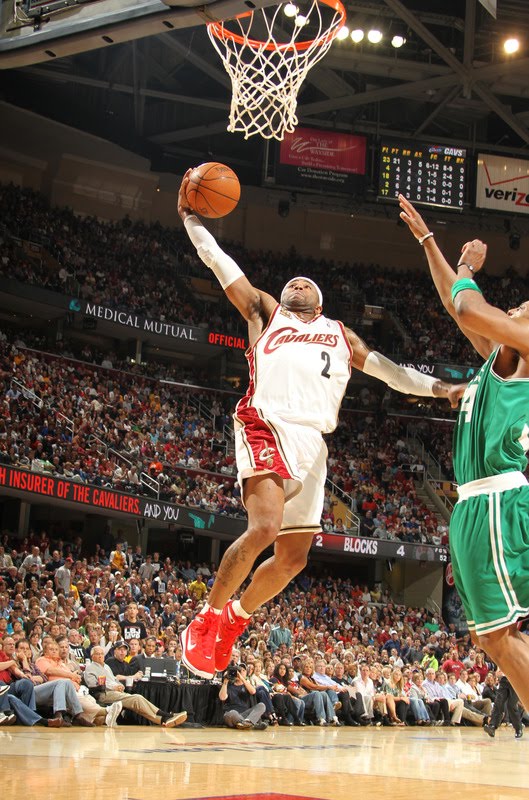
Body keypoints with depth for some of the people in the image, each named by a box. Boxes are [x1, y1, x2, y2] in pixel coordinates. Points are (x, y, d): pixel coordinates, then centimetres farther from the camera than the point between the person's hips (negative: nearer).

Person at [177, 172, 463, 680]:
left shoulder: (340, 335, 28)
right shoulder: (265, 313, 20)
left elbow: (388, 370, 22)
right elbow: (221, 265, 17)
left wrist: (438, 387, 9)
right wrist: (191, 219, 13)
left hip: (312, 442, 5)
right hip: (267, 426, -4)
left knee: (294, 557, 3)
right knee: (264, 528, -26)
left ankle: (237, 616, 29)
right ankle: (205, 620, -10)